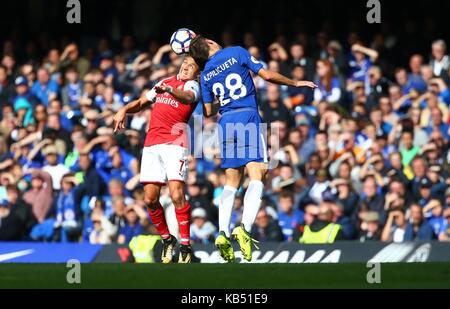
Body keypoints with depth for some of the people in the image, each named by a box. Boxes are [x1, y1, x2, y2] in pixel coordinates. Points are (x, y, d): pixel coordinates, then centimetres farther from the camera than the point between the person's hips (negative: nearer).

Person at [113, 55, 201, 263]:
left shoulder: (192, 85, 4)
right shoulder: (165, 82, 24)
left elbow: (187, 97, -20)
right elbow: (142, 103, 31)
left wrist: (170, 90, -41)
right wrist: (124, 110, 9)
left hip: (175, 143, -6)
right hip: (152, 145, 6)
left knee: (177, 195, -19)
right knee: (150, 199, 0)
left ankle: (185, 246, -12)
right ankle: (167, 239, 18)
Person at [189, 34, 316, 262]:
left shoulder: (205, 75, 14)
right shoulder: (237, 53, 3)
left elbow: (207, 112, 15)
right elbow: (267, 75, -2)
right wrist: (295, 83, 11)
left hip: (226, 123, 4)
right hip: (248, 117, -4)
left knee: (231, 183, 12)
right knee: (257, 177, -9)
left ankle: (223, 233, -2)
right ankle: (244, 228, -28)